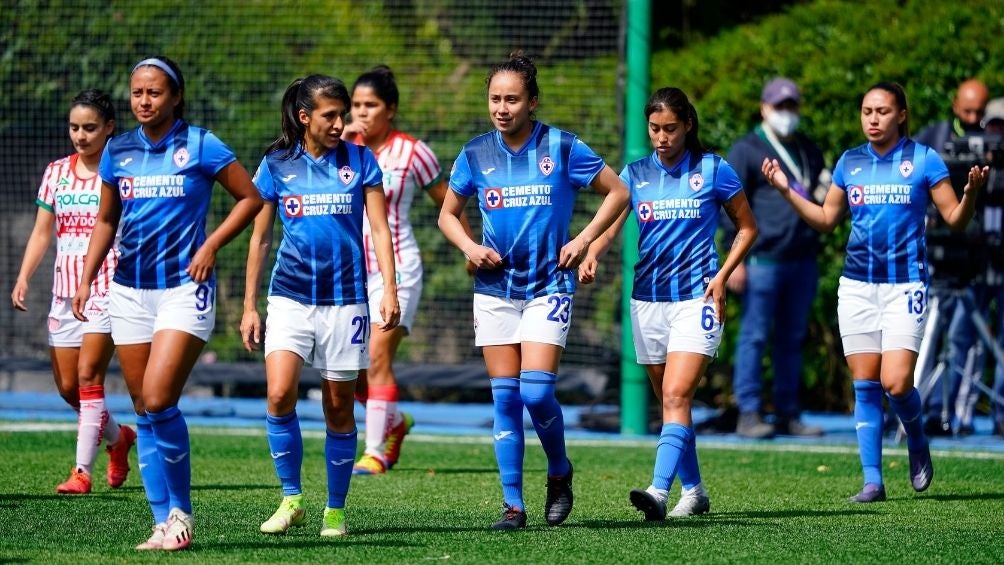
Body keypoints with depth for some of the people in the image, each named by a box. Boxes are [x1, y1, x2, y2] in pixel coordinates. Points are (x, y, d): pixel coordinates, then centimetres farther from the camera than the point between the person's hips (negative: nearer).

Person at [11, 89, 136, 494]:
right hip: (65, 289, 6)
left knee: (88, 376, -15)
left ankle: (82, 471, -13)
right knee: (67, 386, 6)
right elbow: (41, 233, 13)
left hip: (109, 289, -6)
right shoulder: (56, 173, 11)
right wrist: (23, 279, 1)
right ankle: (118, 437, 31)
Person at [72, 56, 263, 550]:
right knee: (143, 411, 3)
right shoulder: (118, 152, 9)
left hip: (184, 288, -5)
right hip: (130, 291, 5)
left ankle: (181, 510, -2)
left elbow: (250, 198, 2)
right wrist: (86, 279, 10)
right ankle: (164, 524, 6)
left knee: (158, 400, -18)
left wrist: (211, 246, -8)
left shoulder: (201, 146, -4)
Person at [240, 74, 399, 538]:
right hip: (290, 296, 0)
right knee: (279, 395, -17)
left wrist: (390, 290, -9)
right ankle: (291, 500, -4)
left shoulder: (360, 161, 3)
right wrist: (249, 306, 7)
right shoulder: (276, 164, 4)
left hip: (344, 299, 0)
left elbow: (379, 228, 3)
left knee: (338, 408, 4)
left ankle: (336, 510, 16)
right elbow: (259, 238, 10)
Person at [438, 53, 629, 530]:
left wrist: (584, 240, -6)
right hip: (494, 288, 3)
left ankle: (559, 473, 13)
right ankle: (513, 504, 6)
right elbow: (448, 214, 15)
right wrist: (469, 247, -3)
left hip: (549, 286, -3)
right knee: (505, 398, 1)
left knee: (536, 392, -13)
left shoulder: (562, 147, -6)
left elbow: (617, 193, 3)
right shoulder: (476, 154, 3)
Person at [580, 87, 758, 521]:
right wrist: (591, 254, -23)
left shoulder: (714, 170, -1)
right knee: (669, 401, 11)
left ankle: (659, 491, -28)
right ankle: (694, 491, 24)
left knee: (676, 396, -18)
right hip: (648, 301, 5)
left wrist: (722, 276, -6)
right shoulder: (636, 174, 8)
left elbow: (747, 228, 7)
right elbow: (609, 224, -2)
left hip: (696, 299, -5)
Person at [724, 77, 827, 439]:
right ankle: (748, 414, -4)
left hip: (802, 258, 6)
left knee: (792, 339, 9)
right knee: (754, 336, -5)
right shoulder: (747, 151, 1)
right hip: (763, 258, -6)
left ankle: (788, 414, 14)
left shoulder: (809, 151, 20)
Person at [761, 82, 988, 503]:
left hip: (904, 284, -4)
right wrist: (786, 190, 9)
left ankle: (917, 443, 16)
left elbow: (955, 219, -1)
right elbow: (826, 219, 19)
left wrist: (971, 193, -22)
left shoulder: (923, 159, -2)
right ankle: (872, 481, 6)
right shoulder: (849, 163, 9)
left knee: (896, 383, -14)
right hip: (857, 285, 4)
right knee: (865, 386, 2)